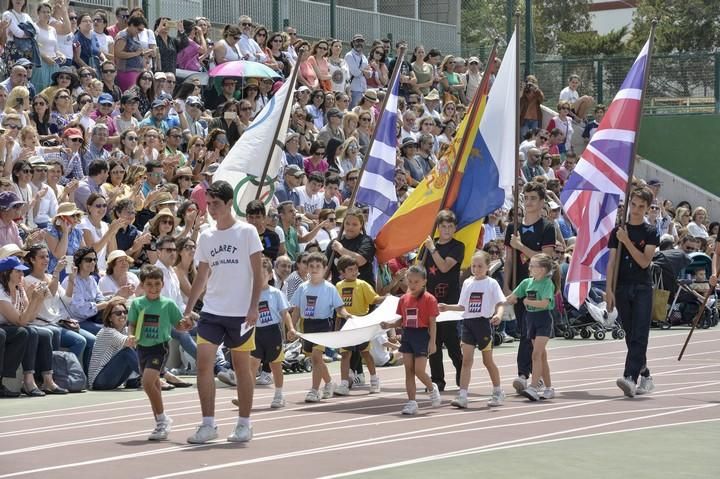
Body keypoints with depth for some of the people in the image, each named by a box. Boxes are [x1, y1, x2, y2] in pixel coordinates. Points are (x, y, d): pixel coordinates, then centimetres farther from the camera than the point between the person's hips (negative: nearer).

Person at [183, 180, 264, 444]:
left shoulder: (247, 232, -3)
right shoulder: (205, 237, 10)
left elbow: (258, 274, -4)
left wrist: (253, 307, -13)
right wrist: (187, 309, 11)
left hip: (240, 313, -4)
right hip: (211, 311, 4)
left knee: (242, 366, 5)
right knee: (203, 362, -8)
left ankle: (244, 424, 15)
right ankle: (208, 424, -3)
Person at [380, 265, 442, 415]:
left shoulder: (429, 299, -7)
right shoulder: (404, 299, 8)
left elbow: (432, 322, -7)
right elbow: (401, 320, 14)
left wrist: (432, 341, -12)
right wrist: (389, 325, -4)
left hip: (422, 335, -5)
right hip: (407, 335, 5)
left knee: (419, 370, -7)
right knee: (409, 371, 5)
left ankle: (432, 388, 23)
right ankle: (411, 402, 9)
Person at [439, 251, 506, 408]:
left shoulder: (491, 283, -3)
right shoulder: (467, 283, 10)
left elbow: (500, 304, -9)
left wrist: (498, 315, -29)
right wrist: (448, 307, 4)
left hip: (484, 322, -4)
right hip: (468, 322, 4)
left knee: (487, 360, 6)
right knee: (466, 360, -4)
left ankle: (498, 392, 23)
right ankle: (462, 395, -8)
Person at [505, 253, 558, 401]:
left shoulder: (548, 283, -11)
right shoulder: (527, 282, 7)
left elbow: (544, 303, -23)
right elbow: (511, 299, 11)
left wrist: (527, 301, -14)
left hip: (543, 319, -7)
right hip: (531, 319, 7)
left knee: (536, 354, -16)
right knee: (542, 355, 11)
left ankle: (533, 387, -21)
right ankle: (548, 388, 18)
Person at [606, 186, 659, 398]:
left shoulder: (650, 232, 1)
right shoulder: (618, 231, 8)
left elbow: (645, 261, -10)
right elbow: (612, 262, 6)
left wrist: (626, 241, -16)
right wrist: (609, 290, -2)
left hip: (642, 288, -3)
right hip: (622, 288, 3)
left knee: (639, 336, -13)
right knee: (631, 336, 8)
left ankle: (630, 378, -23)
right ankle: (645, 376, 21)